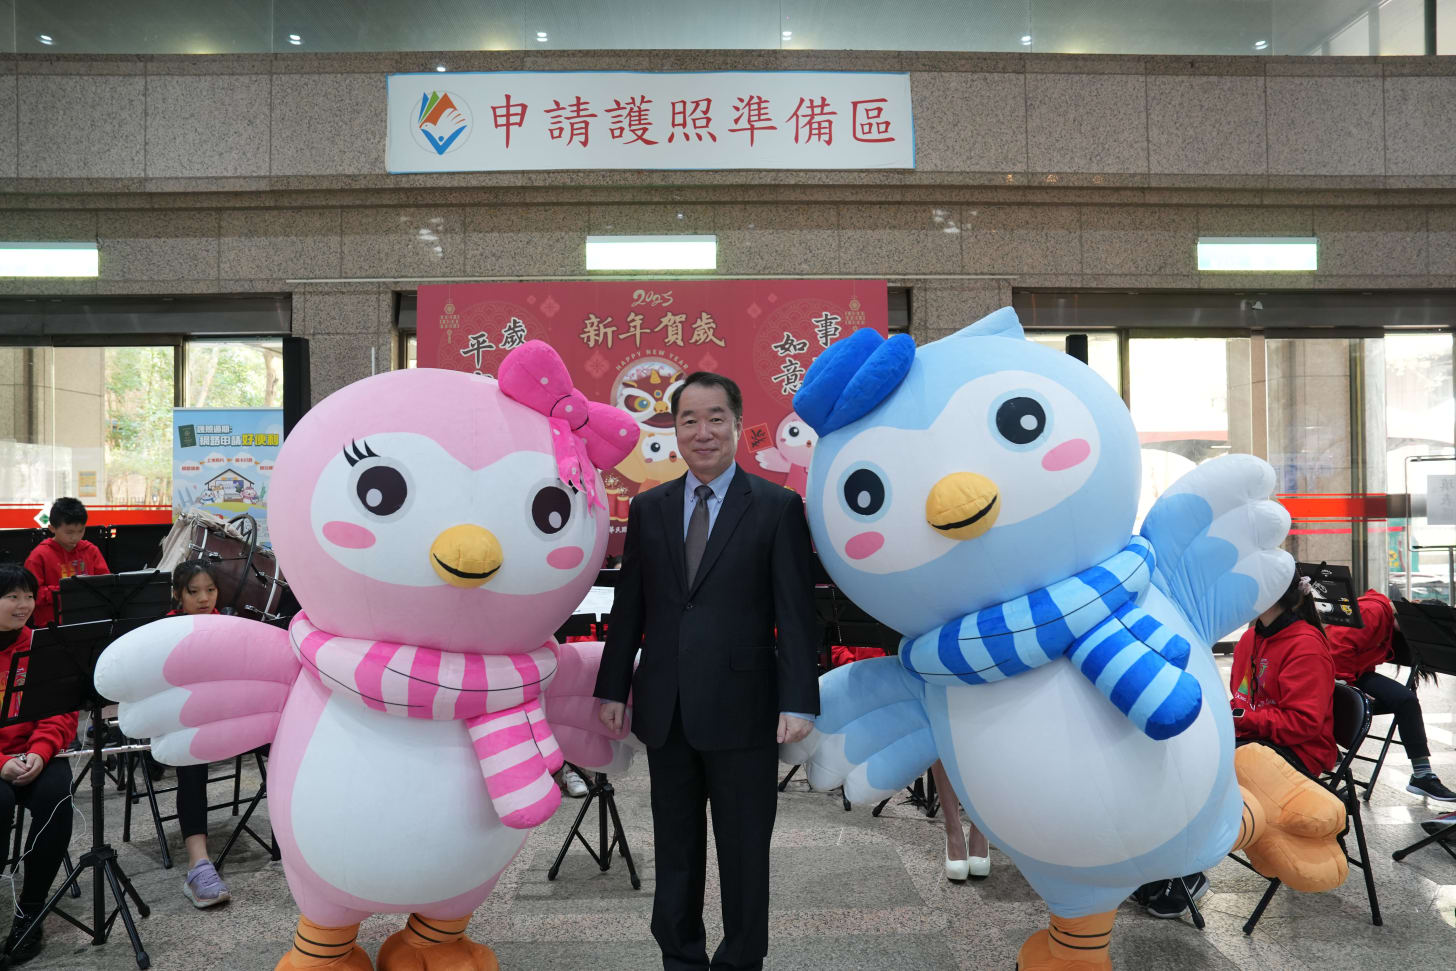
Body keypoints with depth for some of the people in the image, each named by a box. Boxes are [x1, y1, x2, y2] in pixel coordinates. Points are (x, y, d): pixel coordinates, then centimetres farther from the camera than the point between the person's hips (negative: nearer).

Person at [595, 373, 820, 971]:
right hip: (665, 711, 4)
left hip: (742, 710, -3)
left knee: (744, 850, 10)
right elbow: (628, 606, 10)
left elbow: (796, 612, -7)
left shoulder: (778, 508, -3)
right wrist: (613, 687, 7)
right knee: (674, 848, 16)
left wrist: (799, 700, -14)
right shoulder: (648, 508, 8)